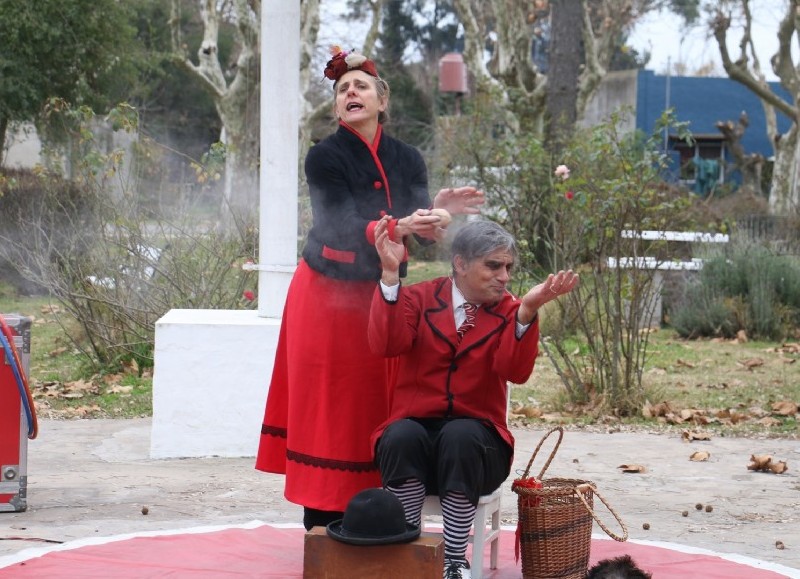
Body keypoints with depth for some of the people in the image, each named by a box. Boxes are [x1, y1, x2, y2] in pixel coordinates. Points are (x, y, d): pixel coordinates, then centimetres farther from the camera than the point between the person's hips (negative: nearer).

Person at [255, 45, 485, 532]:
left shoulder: (408, 160, 4)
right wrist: (398, 227, -35)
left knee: (378, 406, 4)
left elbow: (423, 234, -7)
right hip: (330, 295, -4)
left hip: (383, 295, 4)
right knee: (329, 409, -3)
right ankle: (323, 530, 1)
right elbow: (340, 228, -20)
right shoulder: (325, 158, -9)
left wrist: (438, 213, -30)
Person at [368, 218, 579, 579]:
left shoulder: (509, 311, 4)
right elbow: (386, 345, -16)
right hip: (415, 426, 0)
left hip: (474, 433, 0)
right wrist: (390, 274, -24)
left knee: (461, 435, -35)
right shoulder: (420, 298, 5)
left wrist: (527, 310, -29)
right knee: (402, 436, -34)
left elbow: (515, 371, -15)